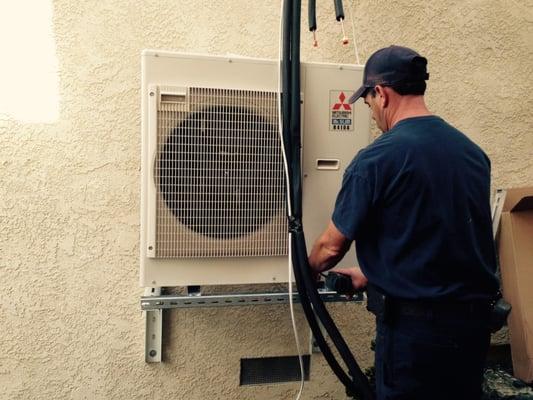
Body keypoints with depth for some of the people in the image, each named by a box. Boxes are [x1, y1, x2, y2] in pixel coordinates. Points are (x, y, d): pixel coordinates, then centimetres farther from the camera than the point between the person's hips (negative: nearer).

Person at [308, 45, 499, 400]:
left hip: (415, 322, -7)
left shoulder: (377, 158, -17)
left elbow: (332, 246, -10)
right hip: (475, 318, 7)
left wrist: (309, 269, 13)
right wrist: (374, 275, 22)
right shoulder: (473, 151, 4)